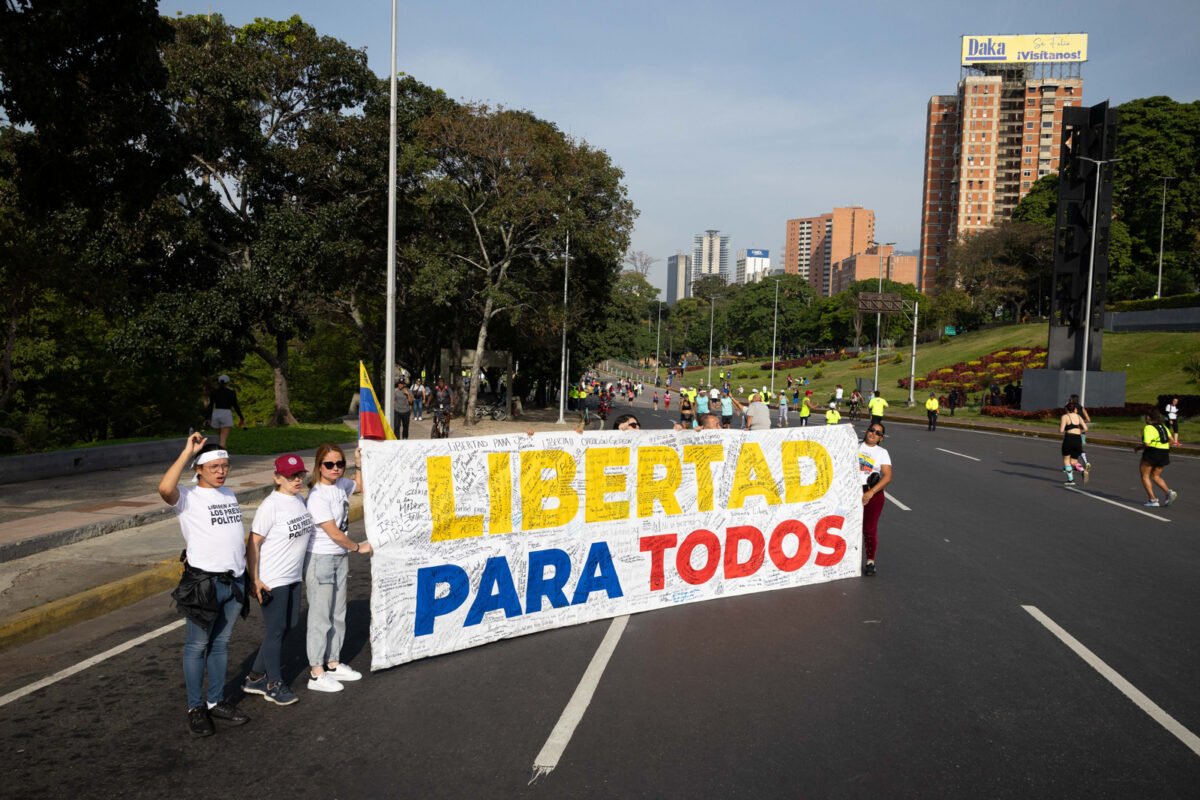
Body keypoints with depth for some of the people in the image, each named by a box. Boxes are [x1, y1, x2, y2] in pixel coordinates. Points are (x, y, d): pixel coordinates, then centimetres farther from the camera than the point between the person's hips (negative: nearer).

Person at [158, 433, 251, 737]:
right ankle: (195, 708, 17)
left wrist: (248, 573, 19)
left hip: (235, 580, 6)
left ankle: (217, 702, 26)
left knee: (221, 644, 15)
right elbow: (165, 488, -32)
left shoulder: (229, 494, 13)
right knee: (197, 646, 5)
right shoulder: (188, 497, -8)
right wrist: (187, 452, -25)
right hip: (204, 582, -6)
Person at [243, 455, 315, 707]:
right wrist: (254, 580, -20)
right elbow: (253, 544, -17)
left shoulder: (300, 500, 6)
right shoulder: (270, 506, -18)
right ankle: (274, 685, 21)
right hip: (272, 580, -8)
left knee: (289, 625, 16)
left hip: (293, 576, 8)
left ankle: (256, 677, 30)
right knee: (276, 630, 3)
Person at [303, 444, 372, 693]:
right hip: (320, 559, -8)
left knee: (338, 614, 16)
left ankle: (333, 664, 29)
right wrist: (358, 548, -7)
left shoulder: (341, 485, 1)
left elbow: (360, 486, 23)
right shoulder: (318, 496, -21)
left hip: (340, 557, 8)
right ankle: (317, 674, 8)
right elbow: (334, 534, -19)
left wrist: (359, 464, 7)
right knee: (320, 617, -1)